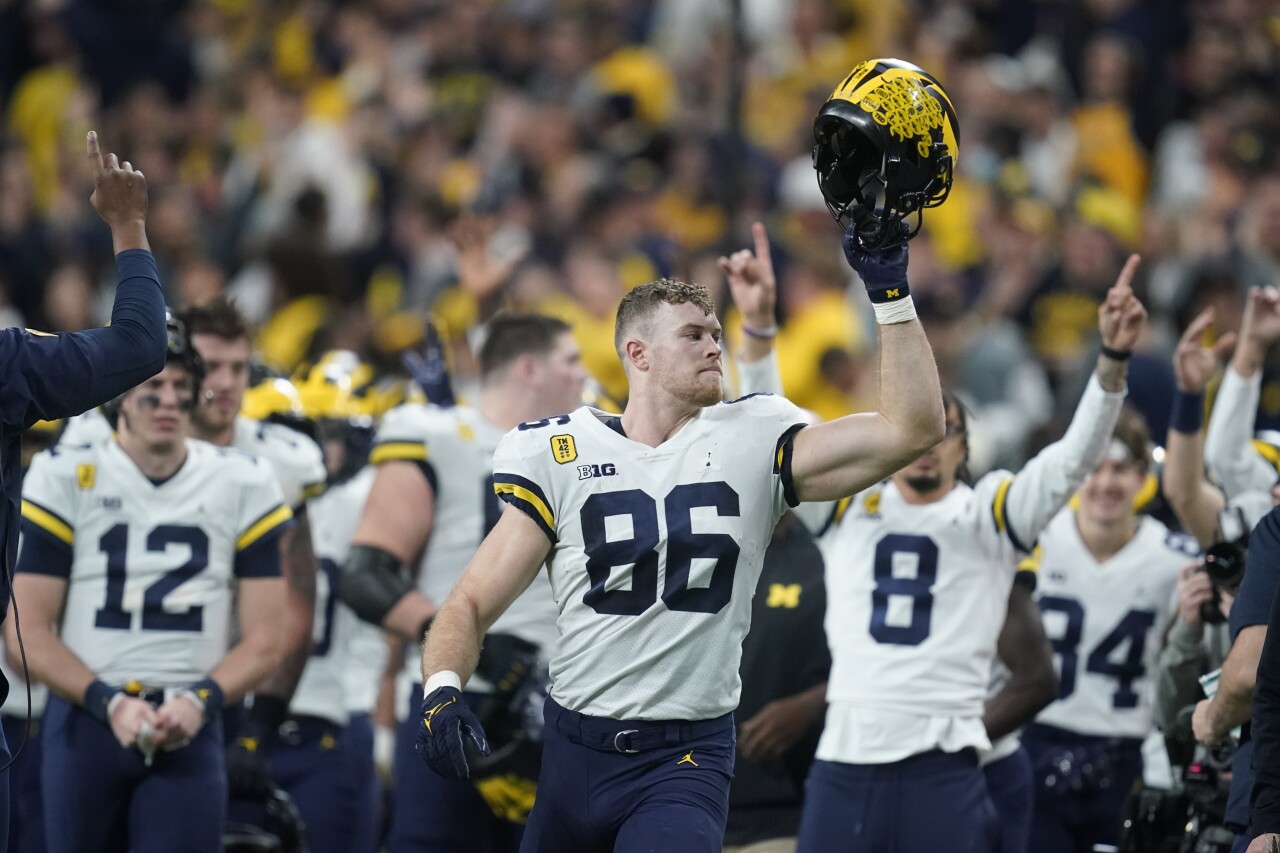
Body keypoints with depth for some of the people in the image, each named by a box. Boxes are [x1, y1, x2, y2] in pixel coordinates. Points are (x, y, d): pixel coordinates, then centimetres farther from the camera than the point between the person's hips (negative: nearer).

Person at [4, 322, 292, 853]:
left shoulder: (243, 486, 6)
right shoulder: (65, 478, 2)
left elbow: (263, 642, 6)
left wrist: (198, 701, -12)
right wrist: (110, 704, -14)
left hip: (189, 730, 0)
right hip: (85, 722, 0)